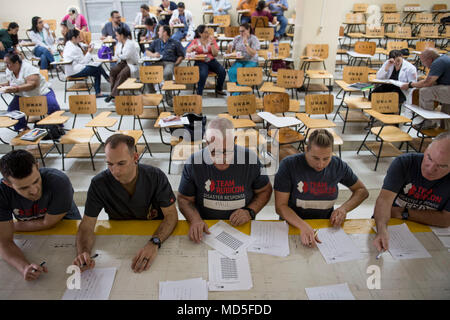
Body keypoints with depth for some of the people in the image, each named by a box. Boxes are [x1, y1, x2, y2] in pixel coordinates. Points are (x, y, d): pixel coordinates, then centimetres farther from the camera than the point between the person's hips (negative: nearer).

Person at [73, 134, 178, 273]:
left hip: (154, 232, -1)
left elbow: (171, 215, -16)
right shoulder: (99, 184, -15)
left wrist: (154, 243, -34)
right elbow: (87, 225, -10)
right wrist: (83, 252, -32)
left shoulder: (155, 177, -18)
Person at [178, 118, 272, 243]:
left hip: (241, 228, 1)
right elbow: (184, 199, 2)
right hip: (206, 229, 0)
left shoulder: (250, 159, -8)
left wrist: (250, 212, -10)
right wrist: (195, 219, -17)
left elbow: (265, 191, 6)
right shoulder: (194, 162, -9)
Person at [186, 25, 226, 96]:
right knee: (203, 73, -36)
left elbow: (215, 54, 0)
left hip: (211, 61, 3)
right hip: (200, 62, -2)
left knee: (222, 71, -22)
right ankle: (199, 93, -22)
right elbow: (188, 51, 0)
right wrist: (192, 47, -21)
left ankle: (219, 89, 2)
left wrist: (211, 43, -12)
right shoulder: (196, 41, 6)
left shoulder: (212, 39, 7)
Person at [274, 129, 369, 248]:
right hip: (294, 224, -2)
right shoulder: (288, 165, -14)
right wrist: (303, 226, -32)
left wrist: (344, 208, -8)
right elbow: (280, 206, -16)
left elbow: (362, 191, 11)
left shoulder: (338, 166, -4)